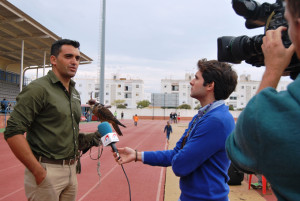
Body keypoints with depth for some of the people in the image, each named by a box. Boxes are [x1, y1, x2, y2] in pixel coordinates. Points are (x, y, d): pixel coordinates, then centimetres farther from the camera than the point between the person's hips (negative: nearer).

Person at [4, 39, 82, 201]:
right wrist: (39, 172, -19)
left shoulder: (75, 93, 12)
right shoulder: (39, 88, -12)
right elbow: (13, 132, -19)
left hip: (71, 170, 8)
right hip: (47, 171, -7)